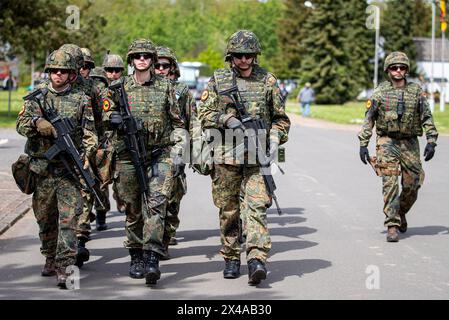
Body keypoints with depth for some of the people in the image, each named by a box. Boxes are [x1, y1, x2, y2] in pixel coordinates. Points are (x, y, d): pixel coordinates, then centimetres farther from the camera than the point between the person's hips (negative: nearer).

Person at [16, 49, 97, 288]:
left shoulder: (81, 99, 5)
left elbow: (89, 132, 0)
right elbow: (21, 125, 1)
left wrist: (87, 155, -15)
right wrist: (37, 122, -21)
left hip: (69, 168, -3)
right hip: (41, 168, 3)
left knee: (69, 217, -11)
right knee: (45, 217, 13)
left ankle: (64, 267, -15)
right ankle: (50, 258, 30)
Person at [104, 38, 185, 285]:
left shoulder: (165, 87, 7)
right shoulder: (119, 87, 7)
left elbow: (178, 124, 10)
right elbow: (107, 117, 12)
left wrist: (177, 153, 2)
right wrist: (117, 119, -12)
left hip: (160, 155, -1)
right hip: (128, 154, 1)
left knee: (156, 204, -15)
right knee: (133, 209, 6)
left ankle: (152, 259, -21)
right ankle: (136, 256, 21)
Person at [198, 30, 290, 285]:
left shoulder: (268, 81, 7)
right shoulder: (218, 80, 7)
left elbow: (281, 118, 12)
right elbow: (203, 113, 5)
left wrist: (275, 139, -5)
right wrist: (226, 119, -12)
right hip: (226, 155, 1)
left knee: (256, 206, -13)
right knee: (228, 210, 7)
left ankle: (257, 259, -21)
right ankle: (231, 258, 19)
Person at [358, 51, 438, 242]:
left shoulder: (416, 91, 5)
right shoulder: (380, 92, 1)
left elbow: (427, 118, 4)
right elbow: (369, 120, 3)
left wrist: (431, 141, -6)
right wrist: (363, 145, -3)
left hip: (410, 144, 2)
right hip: (387, 143, -2)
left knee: (412, 185, 3)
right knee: (390, 184, -11)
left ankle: (401, 213, 31)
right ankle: (392, 226, -10)